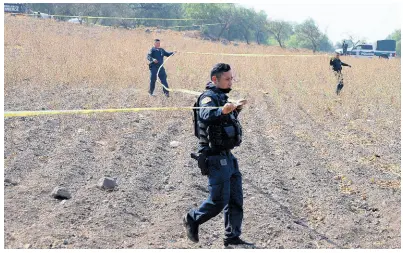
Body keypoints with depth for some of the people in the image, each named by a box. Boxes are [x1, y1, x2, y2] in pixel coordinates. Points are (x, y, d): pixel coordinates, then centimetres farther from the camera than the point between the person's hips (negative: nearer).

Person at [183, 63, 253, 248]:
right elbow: (205, 115, -39)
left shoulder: (221, 97, 14)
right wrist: (222, 110, -56)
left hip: (227, 156, 9)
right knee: (219, 201, -5)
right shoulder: (209, 97, -15)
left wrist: (236, 109, 33)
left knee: (236, 200, 9)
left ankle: (232, 238, 16)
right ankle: (192, 219, 19)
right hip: (216, 157, -9)